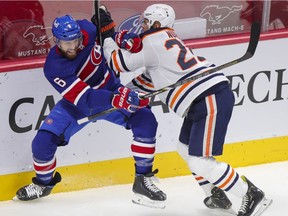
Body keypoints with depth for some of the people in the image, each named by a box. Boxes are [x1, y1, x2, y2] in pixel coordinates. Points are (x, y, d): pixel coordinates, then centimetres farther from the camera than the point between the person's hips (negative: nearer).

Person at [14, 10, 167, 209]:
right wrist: (115, 100, -54)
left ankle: (143, 180, -8)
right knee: (43, 141, -15)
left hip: (111, 89, 2)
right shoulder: (54, 67, -31)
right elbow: (85, 98, -39)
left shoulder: (87, 29, -24)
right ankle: (43, 183, 17)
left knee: (146, 121, -21)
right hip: (77, 102, -2)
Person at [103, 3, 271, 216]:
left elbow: (120, 63, -3)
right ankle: (217, 197, 26)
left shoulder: (155, 41, -7)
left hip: (211, 100, -11)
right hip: (205, 100, 11)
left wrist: (107, 39, 13)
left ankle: (251, 194, -6)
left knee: (200, 162, -11)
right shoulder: (167, 40, 22)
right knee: (186, 148, 21)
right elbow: (151, 80, 27)